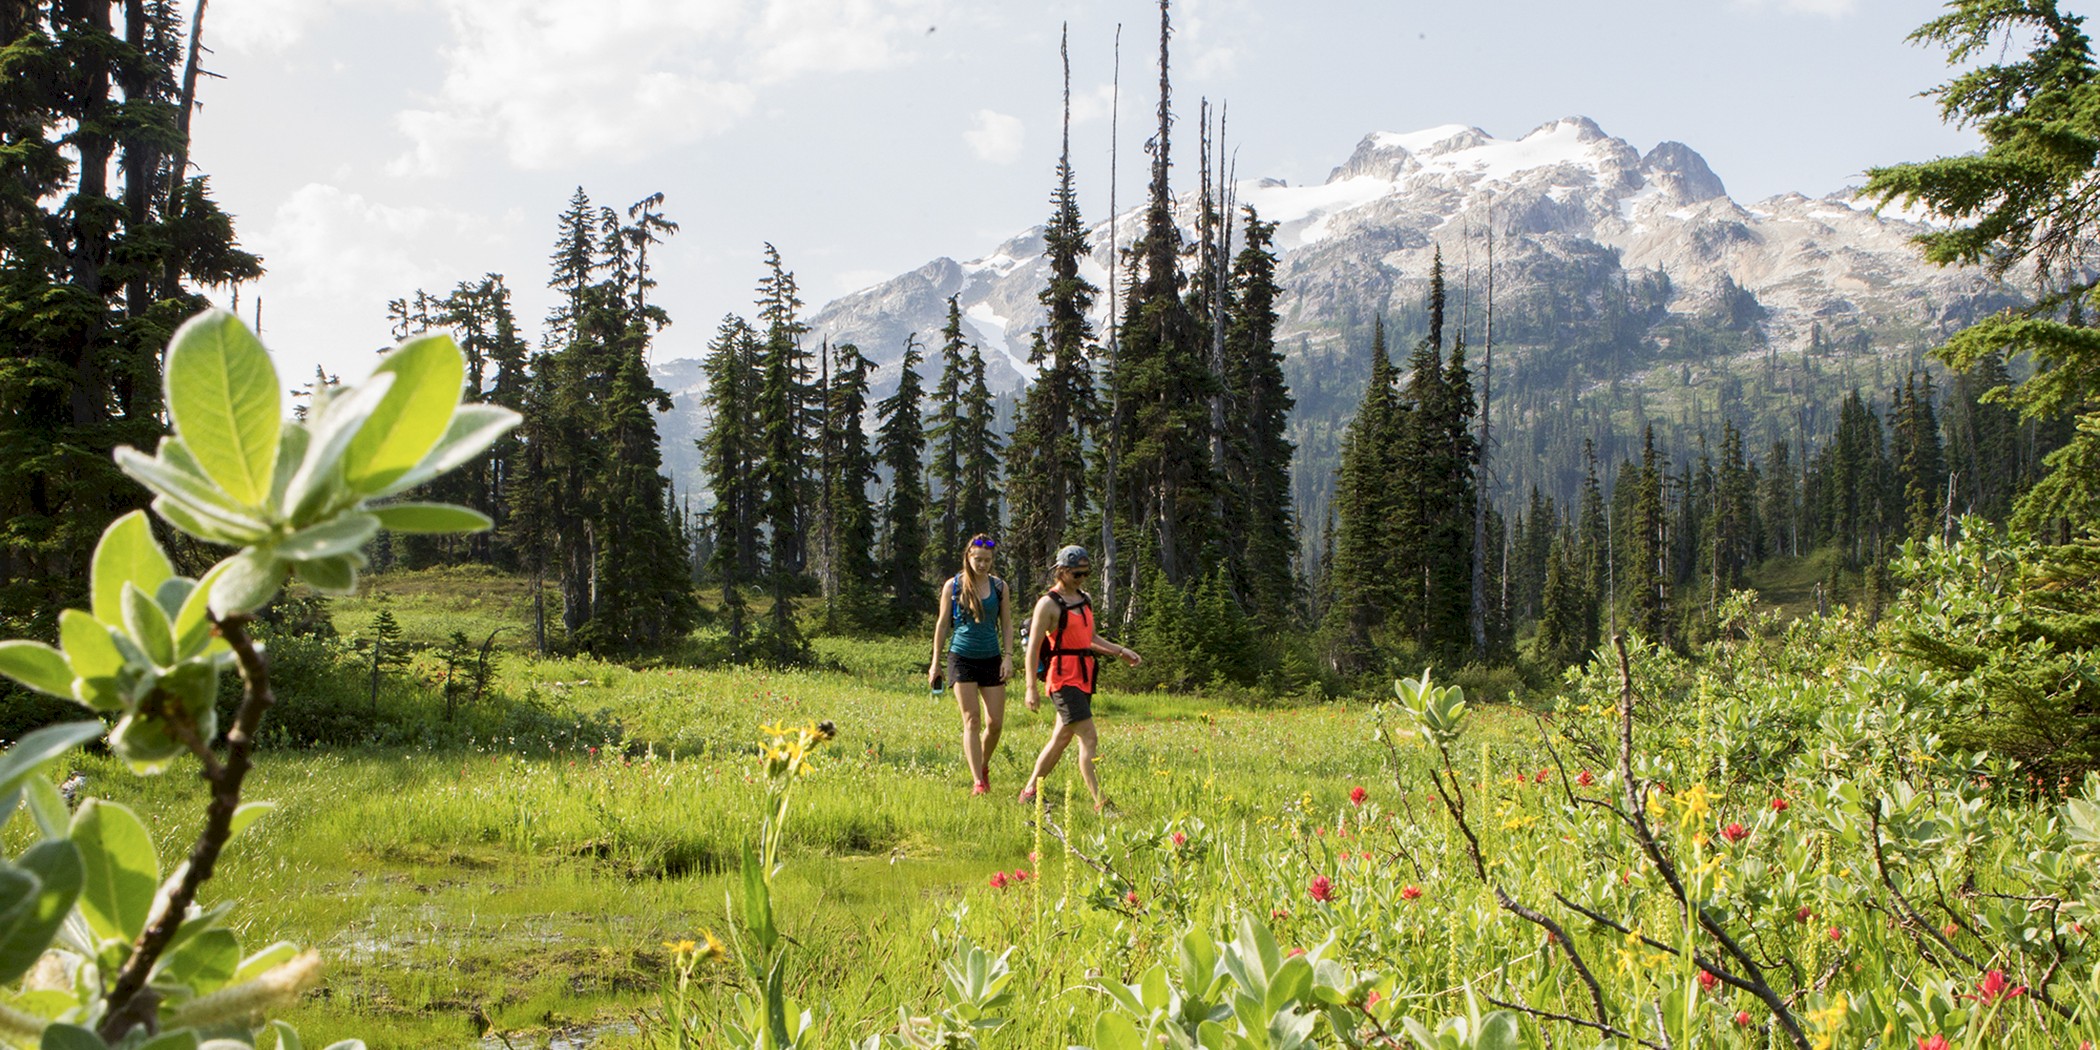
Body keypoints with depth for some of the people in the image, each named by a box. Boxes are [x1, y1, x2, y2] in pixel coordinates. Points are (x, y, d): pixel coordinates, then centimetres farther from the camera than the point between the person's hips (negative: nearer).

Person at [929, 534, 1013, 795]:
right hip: (962, 658, -2)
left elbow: (1007, 625, 9)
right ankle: (978, 782, -8)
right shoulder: (952, 585, 0)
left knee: (994, 722, 0)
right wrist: (935, 663, 6)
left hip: (991, 659, 2)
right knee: (971, 720, -8)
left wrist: (1008, 657, -3)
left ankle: (984, 766, 28)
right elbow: (942, 624, 6)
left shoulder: (999, 587, 5)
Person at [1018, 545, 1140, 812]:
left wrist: (1121, 652, 18)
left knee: (1061, 738, 14)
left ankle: (1030, 791, 26)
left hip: (1083, 678, 8)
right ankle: (1100, 803, -15)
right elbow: (1033, 647, -10)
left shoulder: (1086, 599, 17)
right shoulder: (1048, 604, -8)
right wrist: (1031, 688, -16)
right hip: (1063, 678, -8)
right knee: (1089, 739, -14)